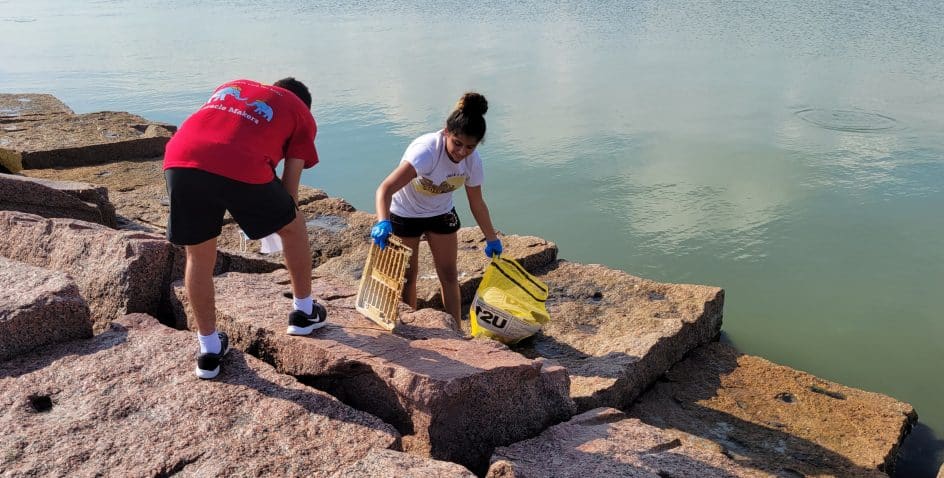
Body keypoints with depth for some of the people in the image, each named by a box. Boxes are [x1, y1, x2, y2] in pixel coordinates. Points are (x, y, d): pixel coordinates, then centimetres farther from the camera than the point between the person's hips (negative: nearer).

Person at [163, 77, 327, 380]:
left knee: (199, 256, 23)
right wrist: (282, 218, 37)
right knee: (293, 228, 24)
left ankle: (210, 349, 33)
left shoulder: (232, 86, 37)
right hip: (241, 168, -4)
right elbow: (290, 181, 20)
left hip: (181, 160, 4)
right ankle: (304, 313, 39)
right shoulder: (302, 115, 24)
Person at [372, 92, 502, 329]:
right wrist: (383, 222, -64)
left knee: (449, 275, 7)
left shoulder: (473, 161, -19)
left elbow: (477, 203, -1)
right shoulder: (427, 150, -38)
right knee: (407, 276, 6)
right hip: (405, 214, -4)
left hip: (441, 214, 5)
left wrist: (491, 239, 7)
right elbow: (386, 189, -47)